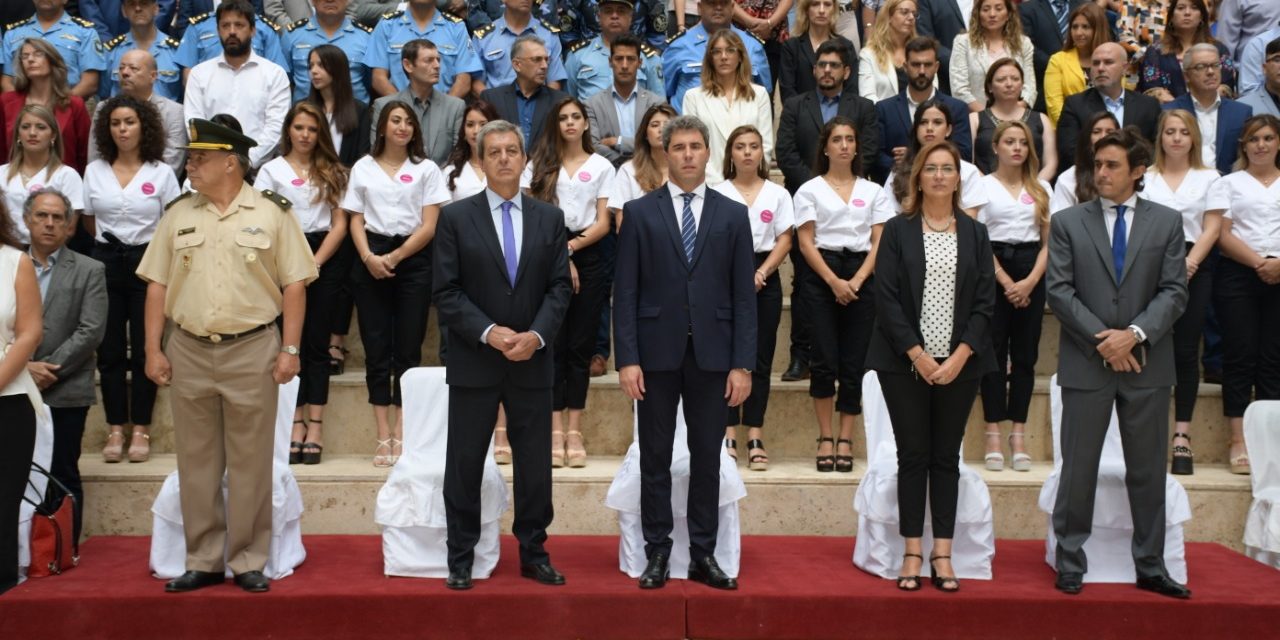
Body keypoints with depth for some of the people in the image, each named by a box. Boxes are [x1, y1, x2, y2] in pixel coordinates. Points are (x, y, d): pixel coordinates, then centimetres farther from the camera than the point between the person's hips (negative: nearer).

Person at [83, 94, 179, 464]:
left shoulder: (161, 173, -1)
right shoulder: (94, 172, 6)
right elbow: (89, 221, 16)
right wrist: (112, 241, 13)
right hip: (107, 262, 2)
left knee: (144, 349, 0)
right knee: (109, 350, 3)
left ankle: (141, 430, 7)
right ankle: (115, 430, 10)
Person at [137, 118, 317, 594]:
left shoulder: (271, 213, -2)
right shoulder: (177, 215, 8)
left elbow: (294, 285, -2)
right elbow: (157, 285, 9)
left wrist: (290, 349, -7)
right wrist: (153, 349, 2)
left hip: (252, 349, -3)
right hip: (189, 351, 3)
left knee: (250, 463, 3)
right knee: (197, 461, 9)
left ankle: (247, 561, 13)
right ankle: (203, 561, 18)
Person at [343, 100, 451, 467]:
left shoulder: (426, 169, 7)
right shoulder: (363, 168, 12)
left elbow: (430, 226, 0)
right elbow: (356, 221, 8)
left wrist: (395, 257, -9)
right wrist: (368, 257, -10)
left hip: (413, 260, -1)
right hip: (370, 261, 1)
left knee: (408, 349, -2)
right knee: (376, 347, 0)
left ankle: (402, 435, 2)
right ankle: (383, 436, 3)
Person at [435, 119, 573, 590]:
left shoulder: (550, 218, 7)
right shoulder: (456, 217, 0)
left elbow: (560, 287, 3)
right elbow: (446, 292, -5)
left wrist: (537, 334, -12)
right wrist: (489, 333, -16)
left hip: (532, 361, 2)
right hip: (473, 362, -2)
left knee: (535, 464, 8)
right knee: (465, 464, 5)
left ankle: (534, 553, 20)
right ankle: (461, 558, 16)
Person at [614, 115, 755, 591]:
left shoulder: (732, 215, 6)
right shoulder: (639, 212, 3)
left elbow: (744, 296, 3)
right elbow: (625, 293, -1)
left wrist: (743, 364, -4)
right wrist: (627, 359, -8)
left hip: (712, 354, 1)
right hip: (657, 353, -1)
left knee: (707, 458, 7)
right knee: (655, 458, 6)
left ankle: (704, 555, 15)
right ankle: (657, 553, 15)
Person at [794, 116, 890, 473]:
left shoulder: (872, 191, 14)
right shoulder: (810, 190, 8)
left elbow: (880, 242, 6)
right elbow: (806, 242, 0)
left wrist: (856, 281, -8)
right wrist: (834, 281, -12)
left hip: (862, 276, 2)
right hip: (820, 276, -2)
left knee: (854, 362, -1)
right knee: (825, 360, -8)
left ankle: (846, 441, 3)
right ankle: (825, 439, 2)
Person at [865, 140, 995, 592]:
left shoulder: (975, 234, 8)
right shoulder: (897, 231, 2)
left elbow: (985, 302, 3)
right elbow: (887, 298, -5)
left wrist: (960, 356, -9)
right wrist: (917, 355, -13)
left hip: (959, 364, 2)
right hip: (906, 363, -2)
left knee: (946, 458, 6)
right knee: (912, 456, 2)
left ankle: (942, 555, 10)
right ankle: (913, 555, 7)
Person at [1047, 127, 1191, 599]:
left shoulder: (1166, 222, 6)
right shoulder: (1067, 222, 3)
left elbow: (1174, 291, -1)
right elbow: (1059, 291, -4)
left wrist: (1134, 334, -15)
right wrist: (1102, 340, -13)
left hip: (1147, 364, 1)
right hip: (1086, 364, -1)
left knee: (1148, 470, 9)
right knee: (1079, 468, 4)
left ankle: (1151, 567, 18)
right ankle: (1070, 563, 14)